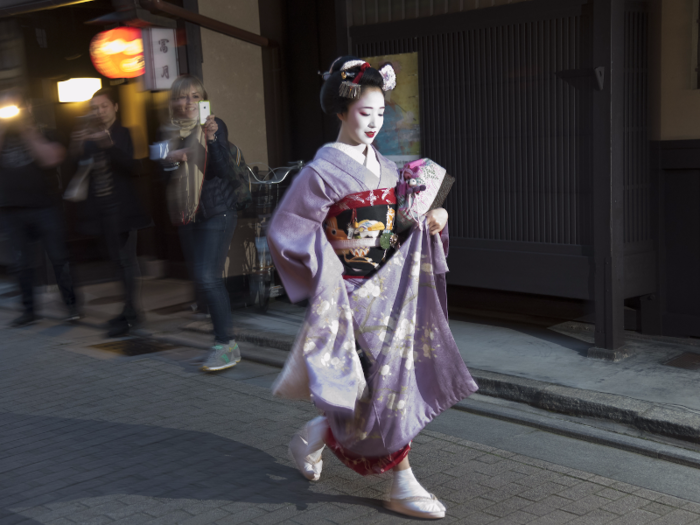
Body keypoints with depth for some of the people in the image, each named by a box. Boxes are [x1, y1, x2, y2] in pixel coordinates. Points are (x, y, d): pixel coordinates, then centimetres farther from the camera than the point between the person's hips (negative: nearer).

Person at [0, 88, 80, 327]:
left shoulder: (41, 133, 5)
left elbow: (51, 158, -13)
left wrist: (27, 131, -11)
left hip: (45, 206, -3)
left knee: (58, 257, -2)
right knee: (22, 261, 7)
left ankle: (71, 305, 7)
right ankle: (28, 309, 16)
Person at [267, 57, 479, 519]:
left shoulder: (386, 167, 10)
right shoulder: (325, 169, -10)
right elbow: (285, 229, -13)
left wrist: (432, 221, -1)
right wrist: (335, 251, -20)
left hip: (389, 288, 7)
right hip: (353, 294, -7)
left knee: (399, 375, 9)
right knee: (387, 379, -7)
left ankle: (316, 436, 31)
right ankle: (402, 486, 8)